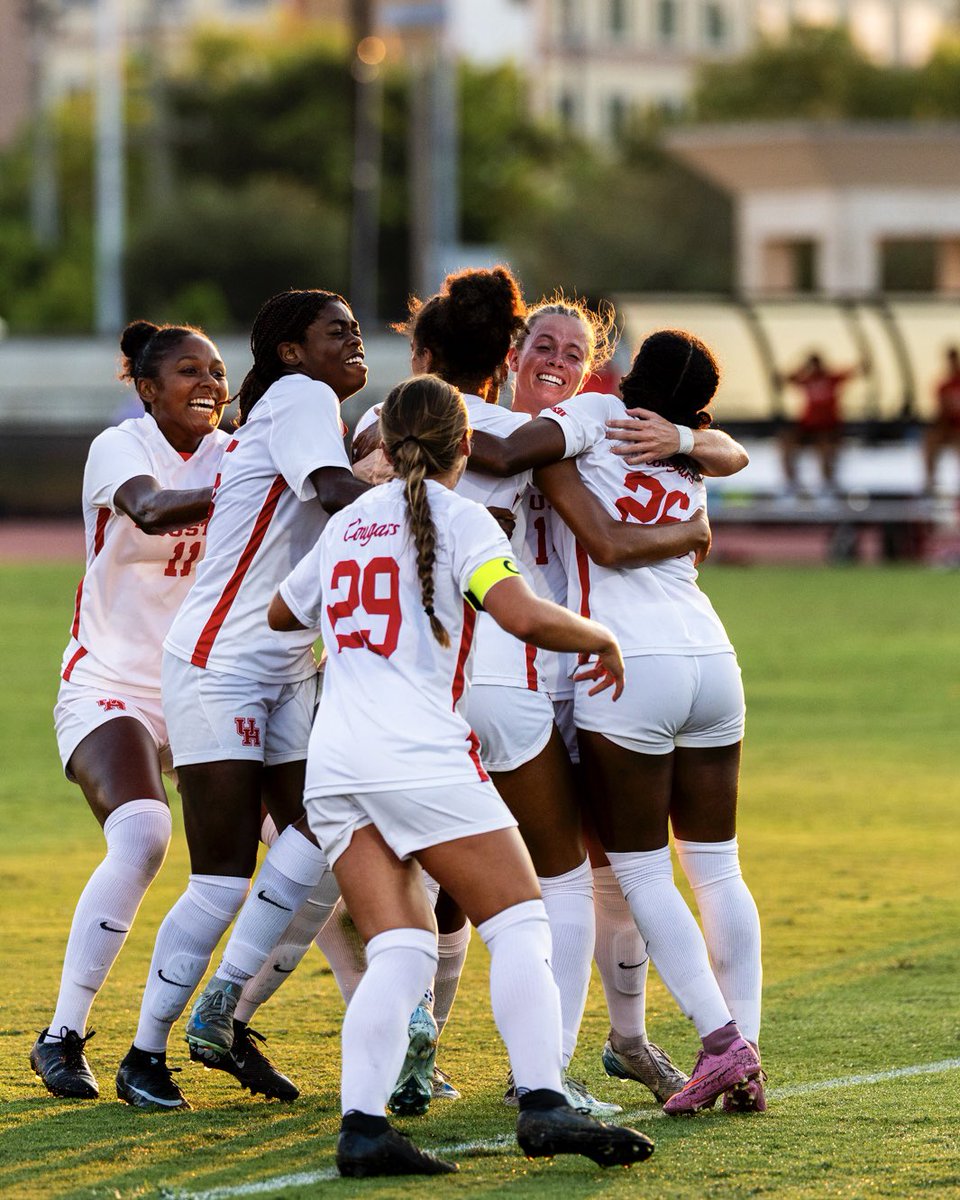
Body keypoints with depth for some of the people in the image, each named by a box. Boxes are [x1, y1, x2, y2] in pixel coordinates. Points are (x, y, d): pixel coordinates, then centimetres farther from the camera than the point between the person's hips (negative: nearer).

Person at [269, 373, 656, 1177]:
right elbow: (523, 616, -16)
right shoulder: (458, 519, 0)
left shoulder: (348, 523, 19)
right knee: (519, 923, -3)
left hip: (332, 762, 6)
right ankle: (543, 1104, -18)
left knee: (400, 950, 1)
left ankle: (362, 1125, -15)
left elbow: (281, 612, 36)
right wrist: (601, 638, 2)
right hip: (420, 751, -6)